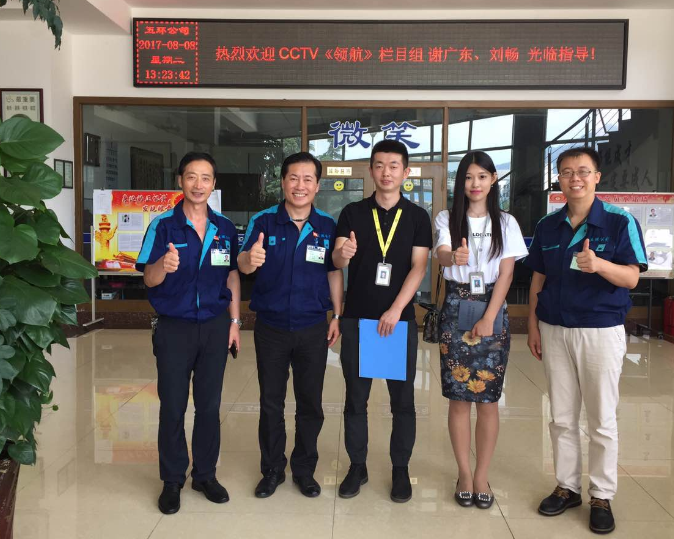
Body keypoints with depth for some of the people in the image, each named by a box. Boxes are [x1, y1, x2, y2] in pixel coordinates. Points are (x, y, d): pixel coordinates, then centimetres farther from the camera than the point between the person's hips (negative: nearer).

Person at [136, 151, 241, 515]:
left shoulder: (225, 228, 4)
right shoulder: (163, 225, -6)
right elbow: (149, 279, -12)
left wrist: (235, 322, 6)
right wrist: (164, 265, -35)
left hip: (215, 327, 3)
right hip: (174, 328, -2)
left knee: (209, 405, 10)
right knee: (173, 407, 5)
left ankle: (205, 474, 25)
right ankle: (172, 480, 21)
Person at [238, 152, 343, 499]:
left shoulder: (327, 225, -1)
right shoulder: (263, 221, -7)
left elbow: (334, 272, 6)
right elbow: (243, 263, -18)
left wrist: (337, 316, 2)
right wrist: (250, 258, -42)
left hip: (313, 329, 1)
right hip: (271, 327, -1)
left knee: (310, 403, 11)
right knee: (270, 402, 11)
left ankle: (304, 469, 29)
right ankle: (272, 470, 28)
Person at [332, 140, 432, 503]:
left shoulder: (417, 217, 2)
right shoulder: (352, 213, 3)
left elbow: (418, 267, -5)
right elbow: (336, 260, -6)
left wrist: (395, 310, -16)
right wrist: (343, 253, -30)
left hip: (400, 318, 0)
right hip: (356, 319, 1)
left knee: (402, 398, 7)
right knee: (355, 397, 8)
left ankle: (400, 469, 22)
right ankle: (357, 466, 23)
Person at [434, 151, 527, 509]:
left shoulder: (505, 223, 5)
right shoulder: (447, 219, 3)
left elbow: (506, 274, -1)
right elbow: (441, 254, -16)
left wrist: (488, 319, -11)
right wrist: (454, 257, -41)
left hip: (492, 310, 1)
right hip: (456, 310, 0)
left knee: (488, 399, 3)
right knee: (459, 397, 3)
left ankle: (482, 475, 16)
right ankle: (464, 473, 16)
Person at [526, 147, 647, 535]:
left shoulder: (620, 221, -7)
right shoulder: (547, 226, 6)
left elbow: (631, 278, -12)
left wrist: (598, 264, -31)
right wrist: (533, 324, 5)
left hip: (602, 330, -4)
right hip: (554, 329, 4)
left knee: (602, 420, 6)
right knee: (562, 418, 12)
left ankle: (603, 497, 19)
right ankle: (567, 487, 26)